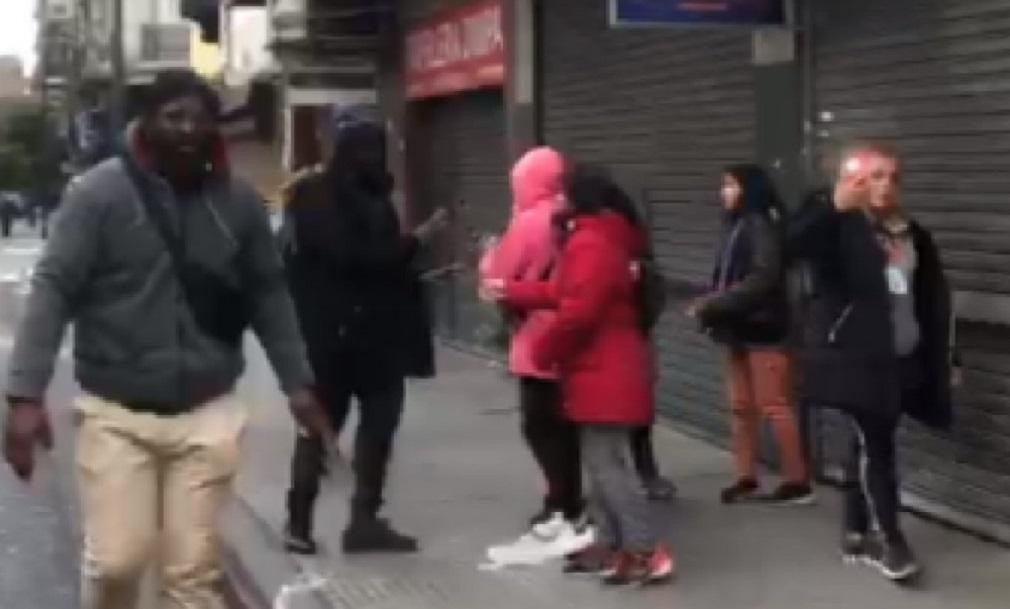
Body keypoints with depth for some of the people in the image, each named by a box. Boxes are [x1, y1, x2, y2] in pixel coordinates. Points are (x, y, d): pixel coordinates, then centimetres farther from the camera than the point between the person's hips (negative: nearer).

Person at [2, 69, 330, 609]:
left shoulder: (237, 201, 4)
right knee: (116, 561, -2)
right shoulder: (98, 193, -7)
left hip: (207, 415, 2)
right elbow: (54, 289, -10)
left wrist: (297, 381, 11)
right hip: (117, 413, -2)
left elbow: (268, 295, 13)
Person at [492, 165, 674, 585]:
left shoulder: (590, 244, -19)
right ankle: (610, 543, 20)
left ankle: (646, 551, -11)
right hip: (603, 369, 11)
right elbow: (563, 292, 21)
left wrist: (543, 350, -11)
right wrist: (511, 291, 26)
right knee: (599, 459, 15)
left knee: (606, 462, -10)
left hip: (604, 372, -11)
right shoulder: (601, 238, 16)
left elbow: (578, 311, -25)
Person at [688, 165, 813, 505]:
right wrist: (708, 305, -5)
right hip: (739, 329, 9)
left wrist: (714, 304, -19)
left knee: (775, 406, -4)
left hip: (763, 329, -9)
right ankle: (746, 478, 19)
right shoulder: (735, 226, 13)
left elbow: (762, 280, -21)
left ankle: (797, 482, 3)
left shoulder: (762, 225, -13)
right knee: (741, 407, 11)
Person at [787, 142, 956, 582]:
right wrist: (836, 205, -37)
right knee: (875, 444, -7)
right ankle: (889, 539, 1)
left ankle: (856, 534, 23)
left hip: (902, 361, 6)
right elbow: (794, 243, -27)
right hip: (855, 358, -5)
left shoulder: (914, 235, 11)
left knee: (871, 444, 12)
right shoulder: (839, 226, -6)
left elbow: (934, 302, 15)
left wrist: (942, 359, 13)